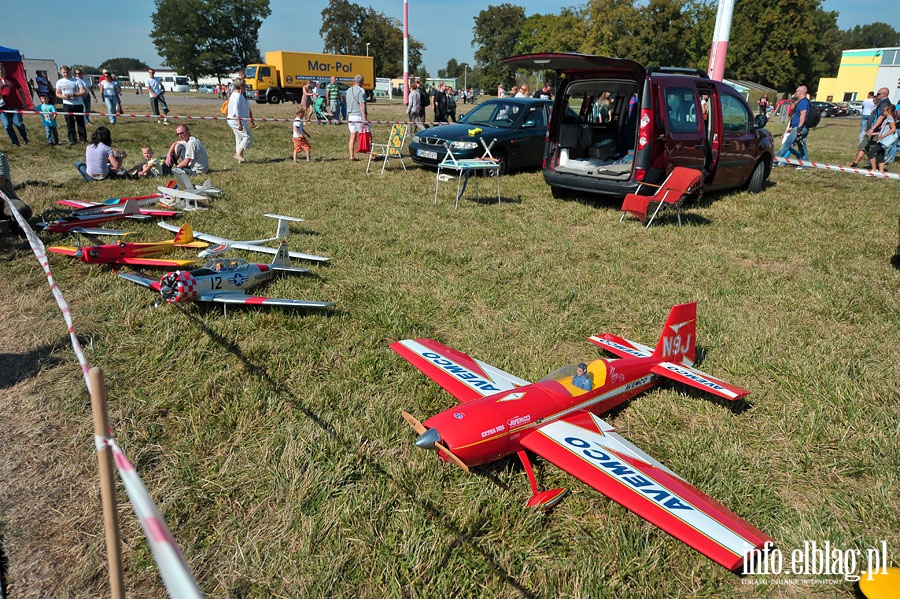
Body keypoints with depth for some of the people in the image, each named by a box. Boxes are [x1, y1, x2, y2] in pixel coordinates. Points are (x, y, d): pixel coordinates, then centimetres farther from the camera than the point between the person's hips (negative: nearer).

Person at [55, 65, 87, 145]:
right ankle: (72, 140, 4)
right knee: (69, 123, 0)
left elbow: (84, 92, -9)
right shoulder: (59, 82, 7)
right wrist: (63, 96, -10)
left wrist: (73, 94, -21)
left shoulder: (77, 81, -3)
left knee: (80, 122, 4)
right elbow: (57, 93, 12)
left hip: (78, 104, -2)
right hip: (67, 105, 2)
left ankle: (83, 138, 13)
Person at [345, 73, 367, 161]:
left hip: (351, 116, 6)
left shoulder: (348, 91, 13)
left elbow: (347, 105, 17)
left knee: (352, 137, 6)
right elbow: (362, 105, -15)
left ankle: (352, 156, 5)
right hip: (359, 116, -6)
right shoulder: (361, 91, -9)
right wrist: (364, 119, -17)